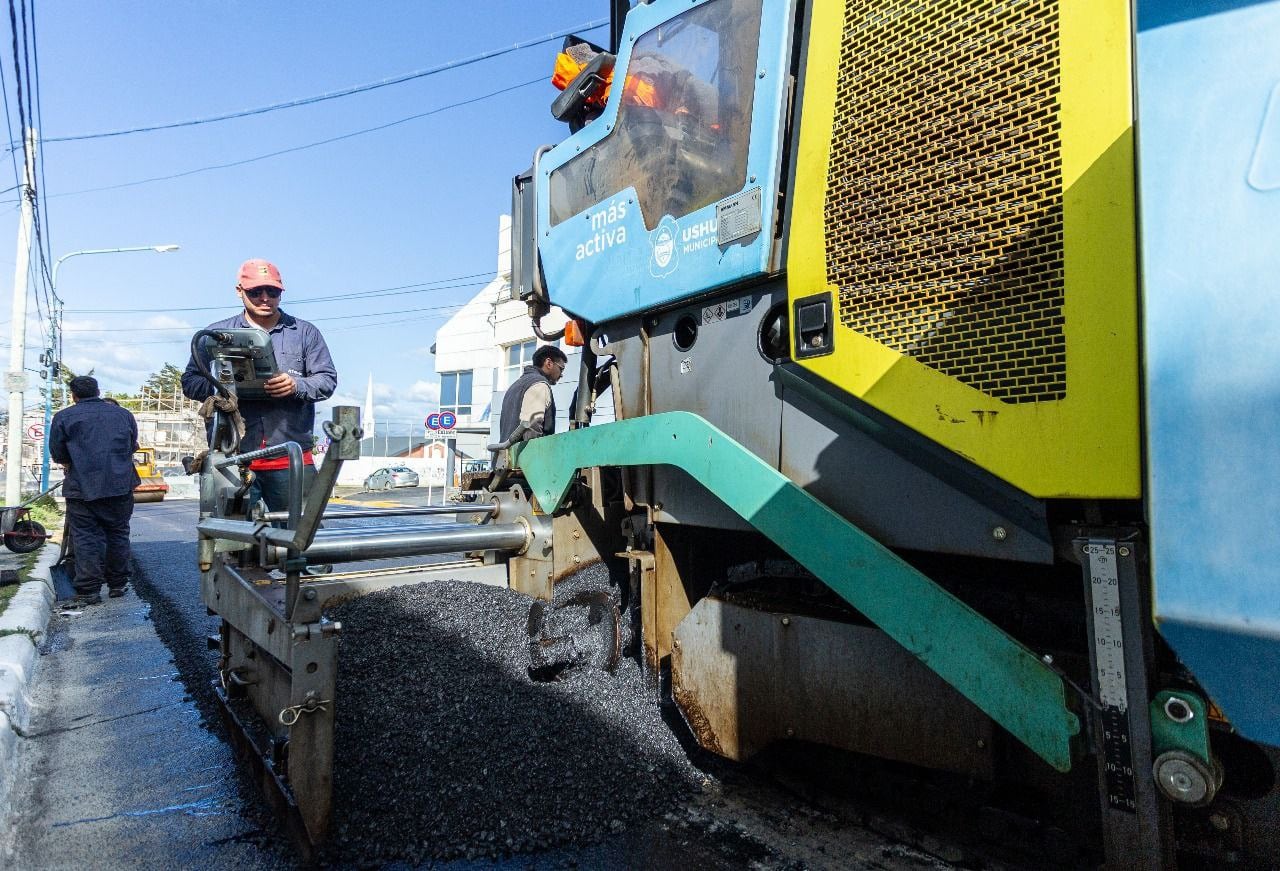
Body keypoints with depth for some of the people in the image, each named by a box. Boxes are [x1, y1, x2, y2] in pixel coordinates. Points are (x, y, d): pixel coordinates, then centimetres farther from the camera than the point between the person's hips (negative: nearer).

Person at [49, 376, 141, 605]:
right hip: (121, 485, 3)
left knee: (86, 538, 2)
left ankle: (88, 591, 0)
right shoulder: (123, 414, 9)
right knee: (118, 534, 12)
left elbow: (58, 454, 3)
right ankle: (118, 584, 19)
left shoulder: (64, 417, -1)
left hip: (83, 486, -3)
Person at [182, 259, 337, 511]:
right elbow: (190, 381, 12)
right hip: (233, 459, 1)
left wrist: (297, 386, -13)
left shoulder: (305, 333, 12)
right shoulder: (217, 334, 14)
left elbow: (328, 379, 8)